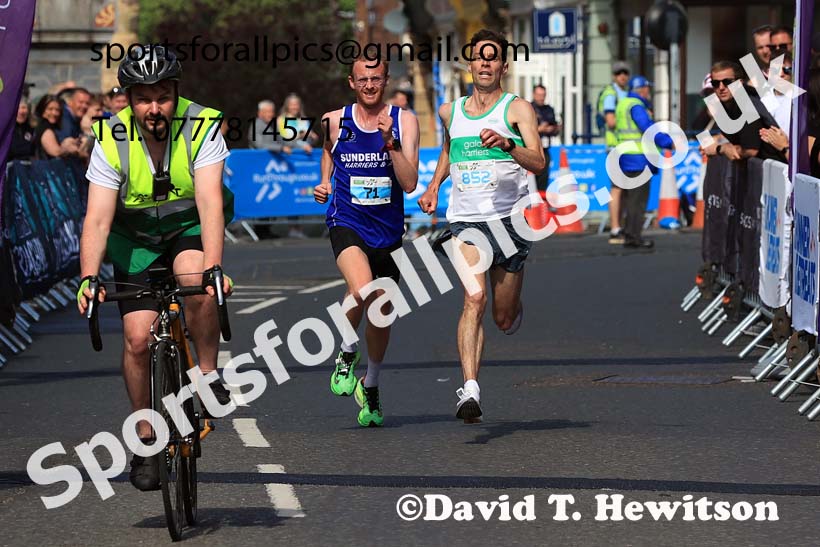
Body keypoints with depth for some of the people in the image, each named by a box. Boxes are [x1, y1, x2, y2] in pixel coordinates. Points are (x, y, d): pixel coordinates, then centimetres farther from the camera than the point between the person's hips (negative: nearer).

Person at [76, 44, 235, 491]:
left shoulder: (200, 127, -25)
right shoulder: (112, 140, -22)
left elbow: (210, 201, -34)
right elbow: (97, 217, -25)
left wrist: (213, 267, -48)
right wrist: (88, 278, -40)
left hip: (190, 226, -1)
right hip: (136, 235, 1)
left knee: (197, 283, -34)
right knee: (137, 337, -10)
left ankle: (209, 375, -14)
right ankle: (145, 438, 7)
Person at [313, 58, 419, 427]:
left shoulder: (404, 121, -3)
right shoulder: (334, 121, 0)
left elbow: (409, 183, -11)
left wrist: (390, 142, -22)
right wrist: (324, 186, 0)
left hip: (388, 229, 2)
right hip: (346, 222, -2)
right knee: (362, 290, -30)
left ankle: (370, 387, 34)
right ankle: (347, 354, -3)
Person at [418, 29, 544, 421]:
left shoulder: (517, 109, -1)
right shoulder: (450, 112, 12)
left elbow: (538, 162, -15)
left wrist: (506, 144, -32)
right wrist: (434, 184, 23)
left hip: (509, 220, -1)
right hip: (465, 220, 1)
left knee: (504, 318, 8)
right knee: (474, 299, -21)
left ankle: (514, 306, 48)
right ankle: (470, 391, -30)